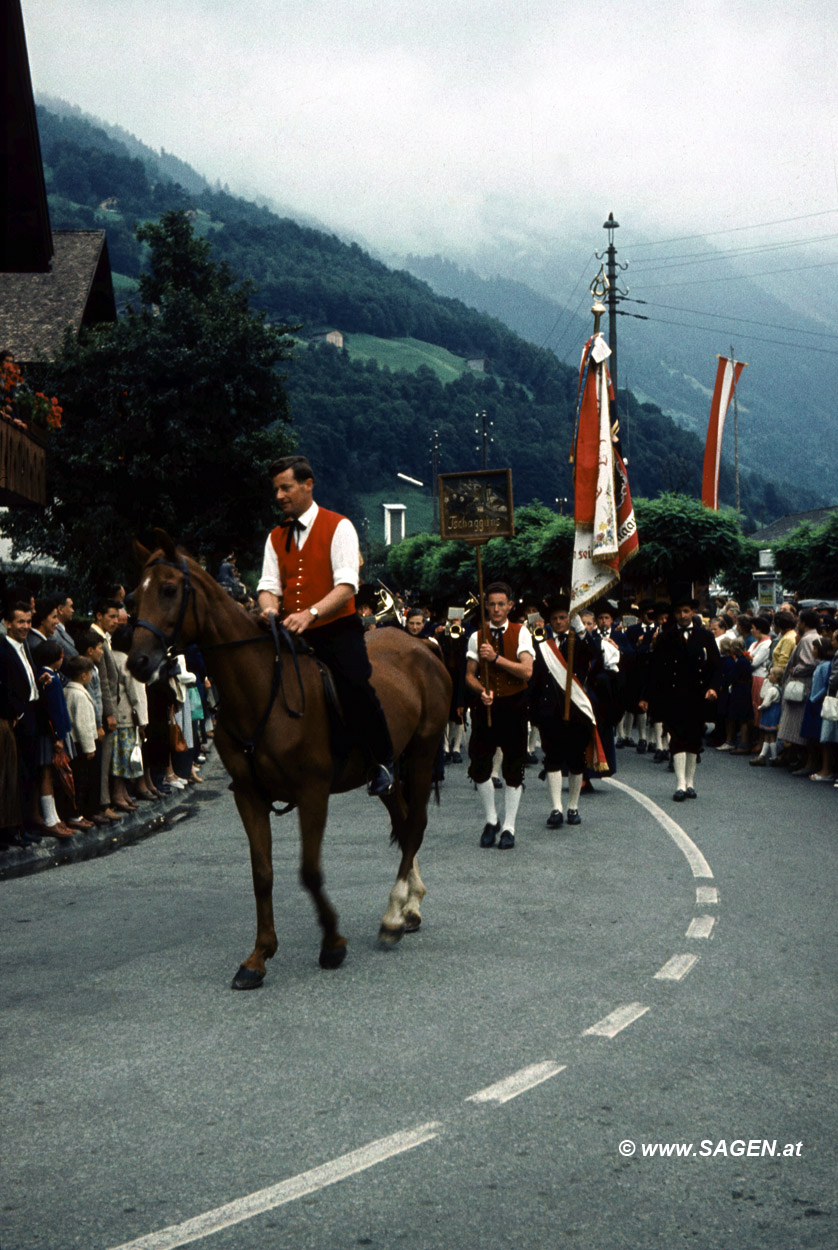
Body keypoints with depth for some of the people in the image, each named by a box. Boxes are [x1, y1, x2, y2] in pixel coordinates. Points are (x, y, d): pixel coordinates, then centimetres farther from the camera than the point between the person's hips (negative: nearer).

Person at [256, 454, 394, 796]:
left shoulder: (338, 527, -1)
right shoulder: (276, 537, 16)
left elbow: (346, 587, -13)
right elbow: (269, 585, 8)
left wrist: (311, 613, -29)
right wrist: (269, 607, -18)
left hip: (337, 630, -6)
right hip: (293, 636, 6)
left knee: (355, 686, -26)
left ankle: (381, 763, -6)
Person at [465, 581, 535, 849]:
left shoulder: (521, 633, -1)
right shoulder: (477, 636, 5)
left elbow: (527, 671, -13)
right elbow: (470, 675, 6)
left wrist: (496, 658, -20)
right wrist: (482, 691, -14)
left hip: (513, 707, -2)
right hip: (485, 707, 2)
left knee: (514, 770, 3)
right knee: (479, 767, 0)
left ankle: (508, 828, 12)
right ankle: (491, 821, 19)